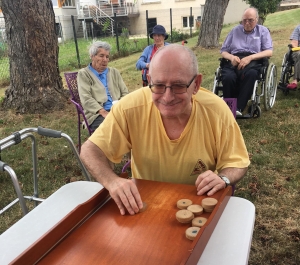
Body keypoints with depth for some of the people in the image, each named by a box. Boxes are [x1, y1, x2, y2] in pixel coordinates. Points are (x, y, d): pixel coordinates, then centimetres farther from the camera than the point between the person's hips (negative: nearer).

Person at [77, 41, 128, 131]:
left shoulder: (114, 72, 22)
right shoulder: (83, 74, 7)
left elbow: (125, 93, 17)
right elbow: (86, 99, -6)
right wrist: (104, 112, -20)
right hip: (97, 114, -4)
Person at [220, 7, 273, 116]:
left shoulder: (263, 31, 18)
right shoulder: (235, 30, 24)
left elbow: (269, 52, 4)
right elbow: (223, 51, 21)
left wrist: (250, 57, -13)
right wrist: (231, 57, -5)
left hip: (253, 62, -1)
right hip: (234, 61, 2)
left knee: (251, 74, -41)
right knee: (228, 78, -36)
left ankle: (238, 108, -41)